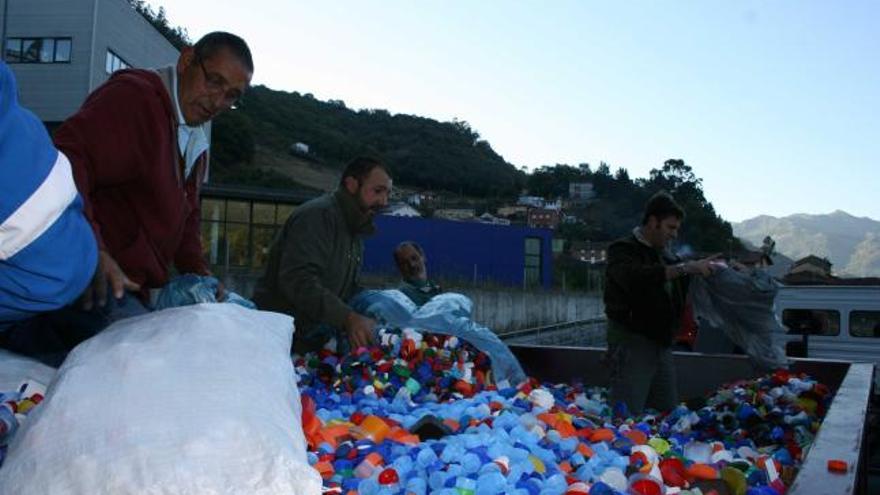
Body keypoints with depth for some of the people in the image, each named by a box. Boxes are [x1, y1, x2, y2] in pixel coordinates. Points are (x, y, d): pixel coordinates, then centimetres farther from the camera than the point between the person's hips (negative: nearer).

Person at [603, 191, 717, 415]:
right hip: (632, 343, -8)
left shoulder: (666, 256, 17)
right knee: (627, 419, -10)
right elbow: (636, 278, -28)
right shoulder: (623, 250, -6)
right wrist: (685, 268, -29)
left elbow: (680, 297, 23)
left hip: (662, 344, 8)